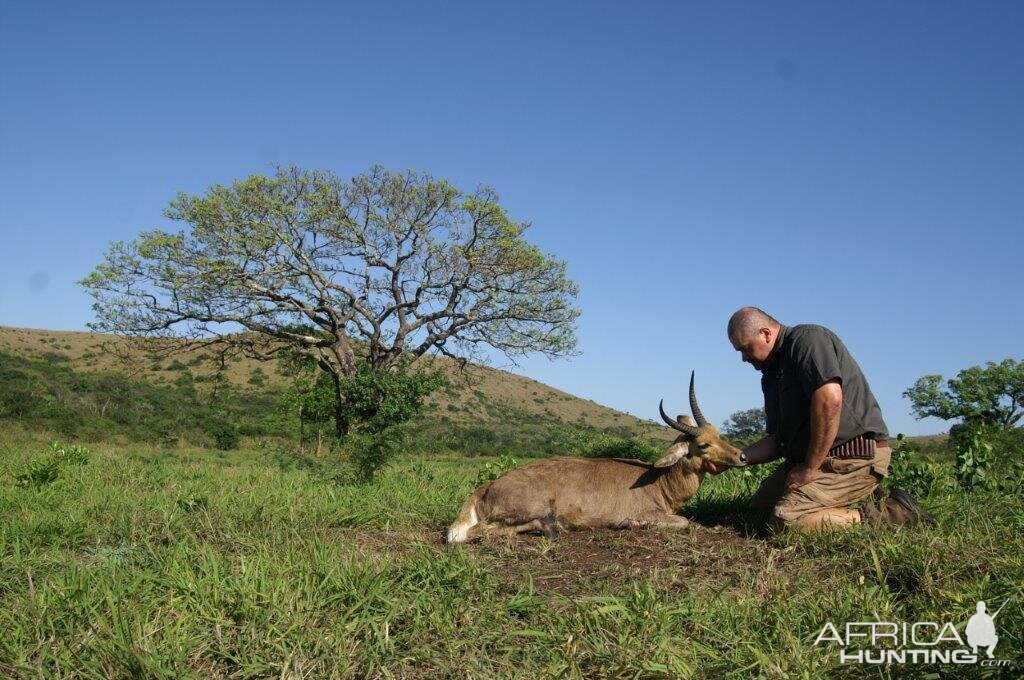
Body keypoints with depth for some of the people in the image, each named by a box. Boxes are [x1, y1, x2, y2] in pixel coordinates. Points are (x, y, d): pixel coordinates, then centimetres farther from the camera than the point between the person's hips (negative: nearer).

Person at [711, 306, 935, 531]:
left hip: (856, 456, -11)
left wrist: (809, 469, -22)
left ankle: (888, 516, -12)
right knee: (761, 502, 14)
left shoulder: (807, 339, -12)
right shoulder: (771, 375, 17)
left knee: (785, 518, -24)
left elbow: (830, 399, -27)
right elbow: (778, 441, 16)